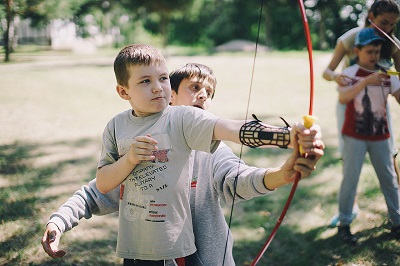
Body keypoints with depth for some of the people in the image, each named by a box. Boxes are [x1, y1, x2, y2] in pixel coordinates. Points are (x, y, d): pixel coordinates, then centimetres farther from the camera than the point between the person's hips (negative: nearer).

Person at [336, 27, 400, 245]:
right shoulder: (350, 73, -9)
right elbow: (342, 98, -27)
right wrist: (366, 81, -38)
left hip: (380, 136, 4)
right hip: (355, 136, -3)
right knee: (350, 179, 0)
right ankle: (344, 224, 11)